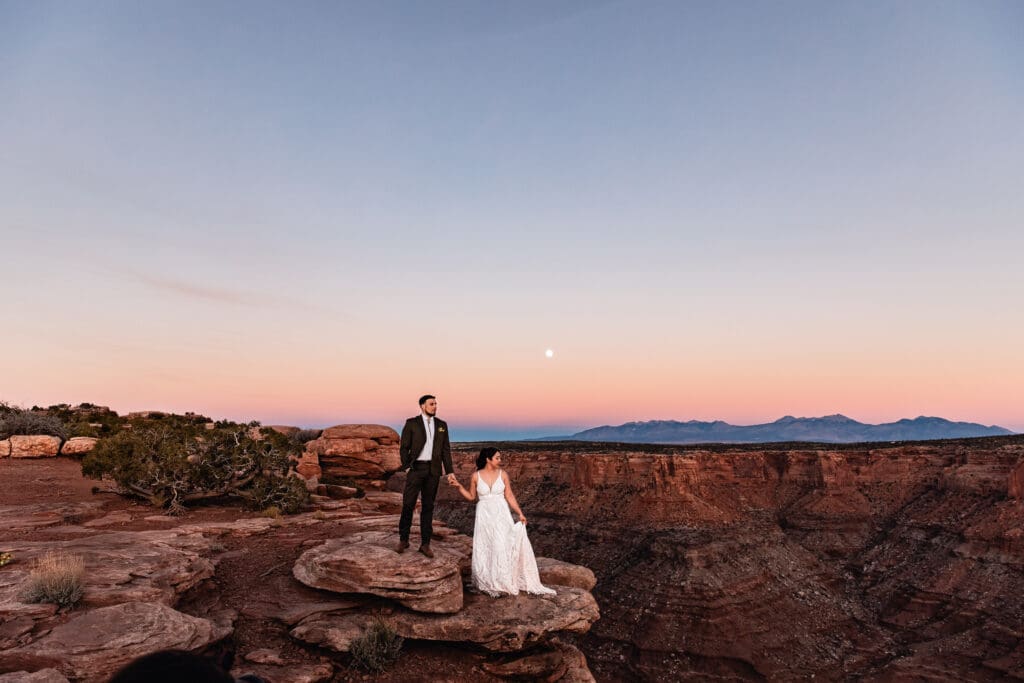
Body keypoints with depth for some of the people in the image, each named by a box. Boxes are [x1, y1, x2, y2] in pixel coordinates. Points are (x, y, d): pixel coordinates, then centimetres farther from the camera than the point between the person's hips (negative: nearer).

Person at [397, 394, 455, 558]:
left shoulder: (442, 425, 7)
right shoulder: (411, 423, -2)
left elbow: (446, 450, 8)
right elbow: (404, 447, -2)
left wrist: (449, 471, 2)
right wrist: (406, 467, -11)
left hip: (433, 470, 3)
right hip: (416, 468, -3)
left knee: (428, 506, 7)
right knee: (408, 504, -2)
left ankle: (425, 544, 14)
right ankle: (403, 539, 17)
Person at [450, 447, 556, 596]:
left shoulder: (503, 474, 1)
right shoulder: (476, 476, -1)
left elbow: (509, 496, 3)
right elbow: (471, 497, 9)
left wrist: (520, 513, -4)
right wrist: (459, 486, -3)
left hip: (501, 514, 0)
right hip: (484, 515, 0)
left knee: (503, 546, -7)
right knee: (485, 548, 0)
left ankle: (502, 582, 6)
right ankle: (489, 583, 13)